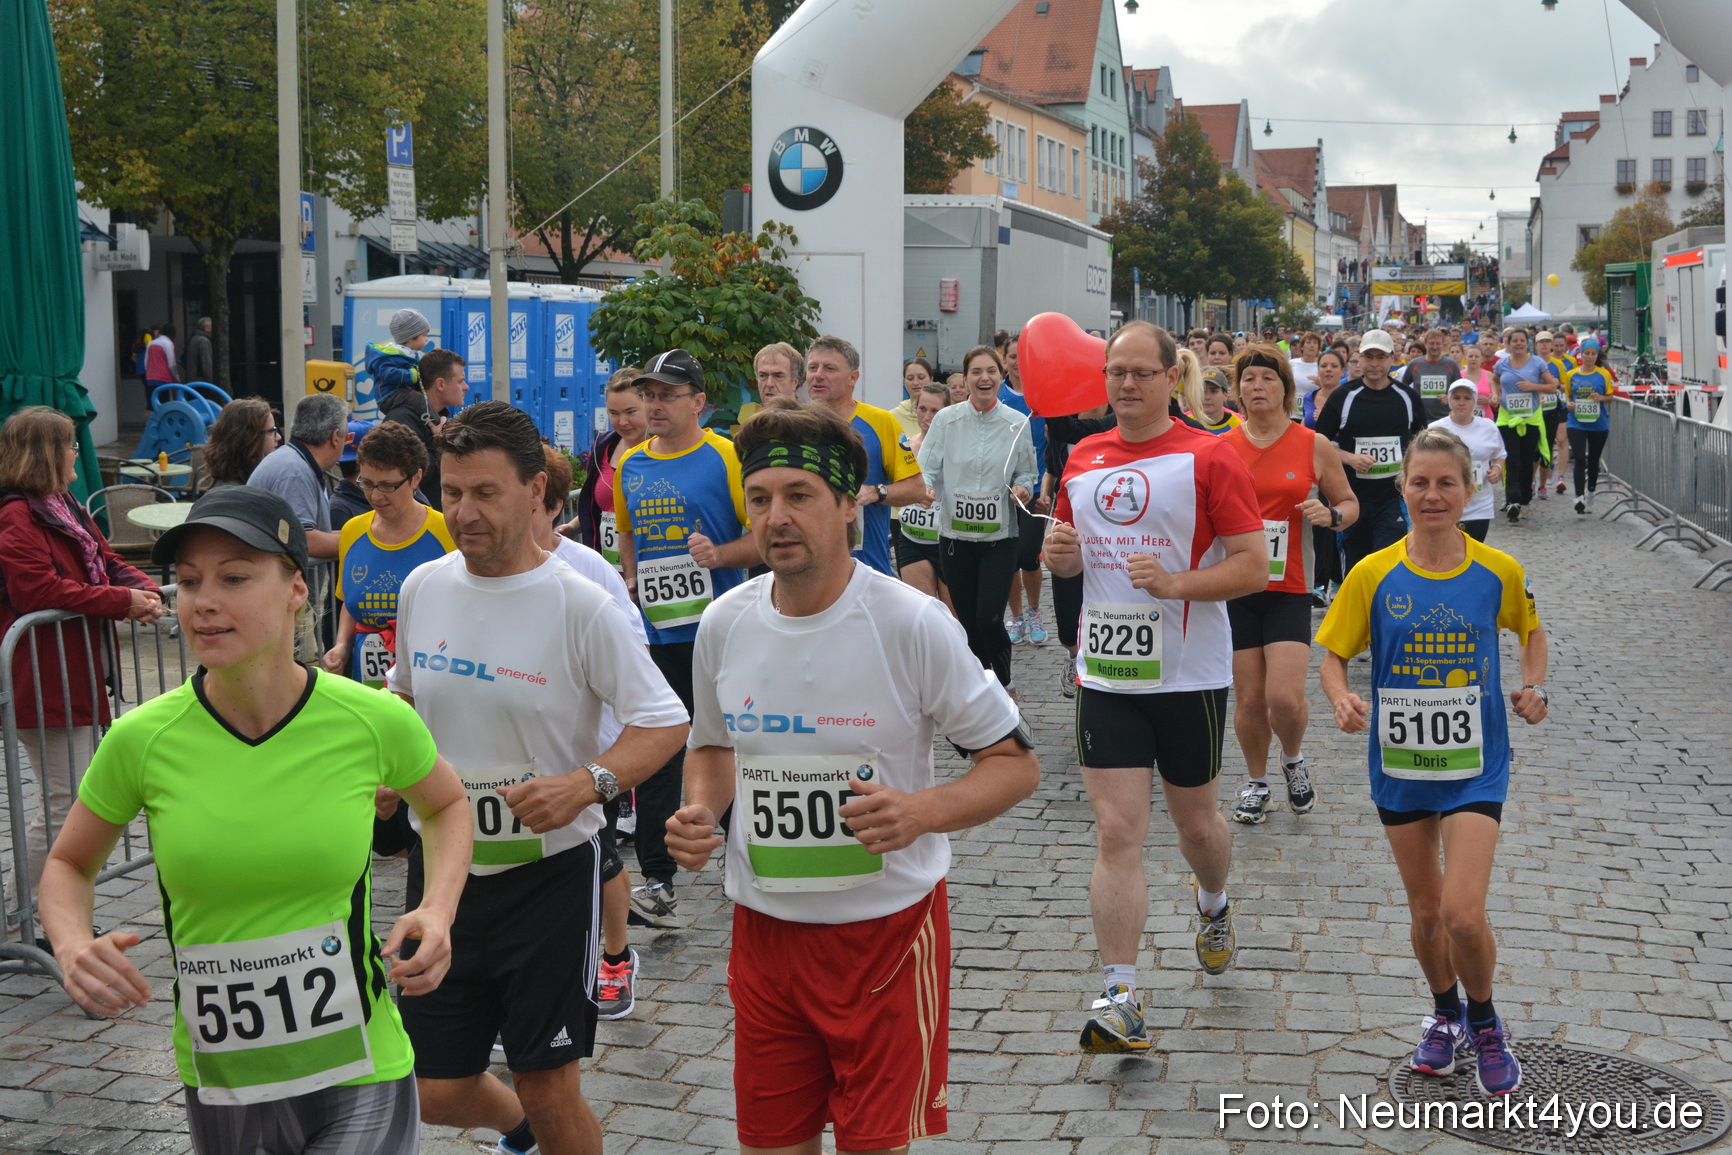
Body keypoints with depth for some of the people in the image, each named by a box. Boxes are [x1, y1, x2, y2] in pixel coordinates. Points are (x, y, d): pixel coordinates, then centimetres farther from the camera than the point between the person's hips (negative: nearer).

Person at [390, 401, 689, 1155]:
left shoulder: (579, 605, -15)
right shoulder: (422, 588, 1)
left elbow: (665, 723, -14)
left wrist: (586, 783, -30)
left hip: (548, 874, -5)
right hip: (444, 868, 5)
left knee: (548, 1089, 3)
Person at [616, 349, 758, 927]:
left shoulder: (726, 456, -7)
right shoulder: (629, 464, 10)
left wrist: (718, 555, -22)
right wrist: (632, 583, 12)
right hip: (655, 635, 4)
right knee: (655, 756, 2)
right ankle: (656, 883, 6)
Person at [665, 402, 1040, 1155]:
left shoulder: (912, 624, -15)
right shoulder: (724, 624, -1)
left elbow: (1016, 764, -9)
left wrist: (921, 811, -27)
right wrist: (700, 811, -5)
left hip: (887, 927, -4)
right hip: (764, 926, 4)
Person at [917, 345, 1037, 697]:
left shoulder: (1017, 424, 1)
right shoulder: (946, 420, 0)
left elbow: (1026, 473, 9)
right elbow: (927, 468, -1)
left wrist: (1022, 488, -13)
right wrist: (925, 488, -22)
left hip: (1000, 537, -1)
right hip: (955, 536, 1)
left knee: (989, 618, -13)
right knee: (967, 620, 8)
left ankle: (1003, 682, 9)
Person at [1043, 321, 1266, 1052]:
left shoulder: (1208, 458, -8)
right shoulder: (1082, 459, 8)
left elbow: (1255, 565, -10)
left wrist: (1178, 583, -24)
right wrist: (1059, 554, -3)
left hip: (1190, 676, -3)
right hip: (1105, 675, 3)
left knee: (1195, 821, 15)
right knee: (1116, 833, -4)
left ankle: (1213, 906, 49)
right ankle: (1120, 999, -3)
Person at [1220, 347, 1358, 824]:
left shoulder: (1314, 446, 0)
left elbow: (1350, 503, 9)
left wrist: (1331, 515, -13)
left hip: (1289, 591, -2)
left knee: (1285, 697, -12)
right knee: (1249, 698, 4)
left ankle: (1293, 760, 20)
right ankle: (1256, 782, 27)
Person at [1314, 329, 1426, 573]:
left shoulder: (1407, 397, 4)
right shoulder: (1344, 396, -1)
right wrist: (1350, 458, -14)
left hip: (1394, 497, 0)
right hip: (1353, 497, 0)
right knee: (1355, 566, 10)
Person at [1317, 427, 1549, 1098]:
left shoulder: (1498, 572, -5)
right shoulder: (1374, 575, -6)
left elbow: (1531, 630, 14)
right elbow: (1334, 655, 0)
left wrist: (1533, 687, -2)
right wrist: (1342, 701, -20)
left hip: (1474, 766, -1)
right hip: (1401, 764, 2)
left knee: (1463, 915, -12)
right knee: (1425, 910, 13)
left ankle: (1485, 1024, 16)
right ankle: (1445, 1016, 39)